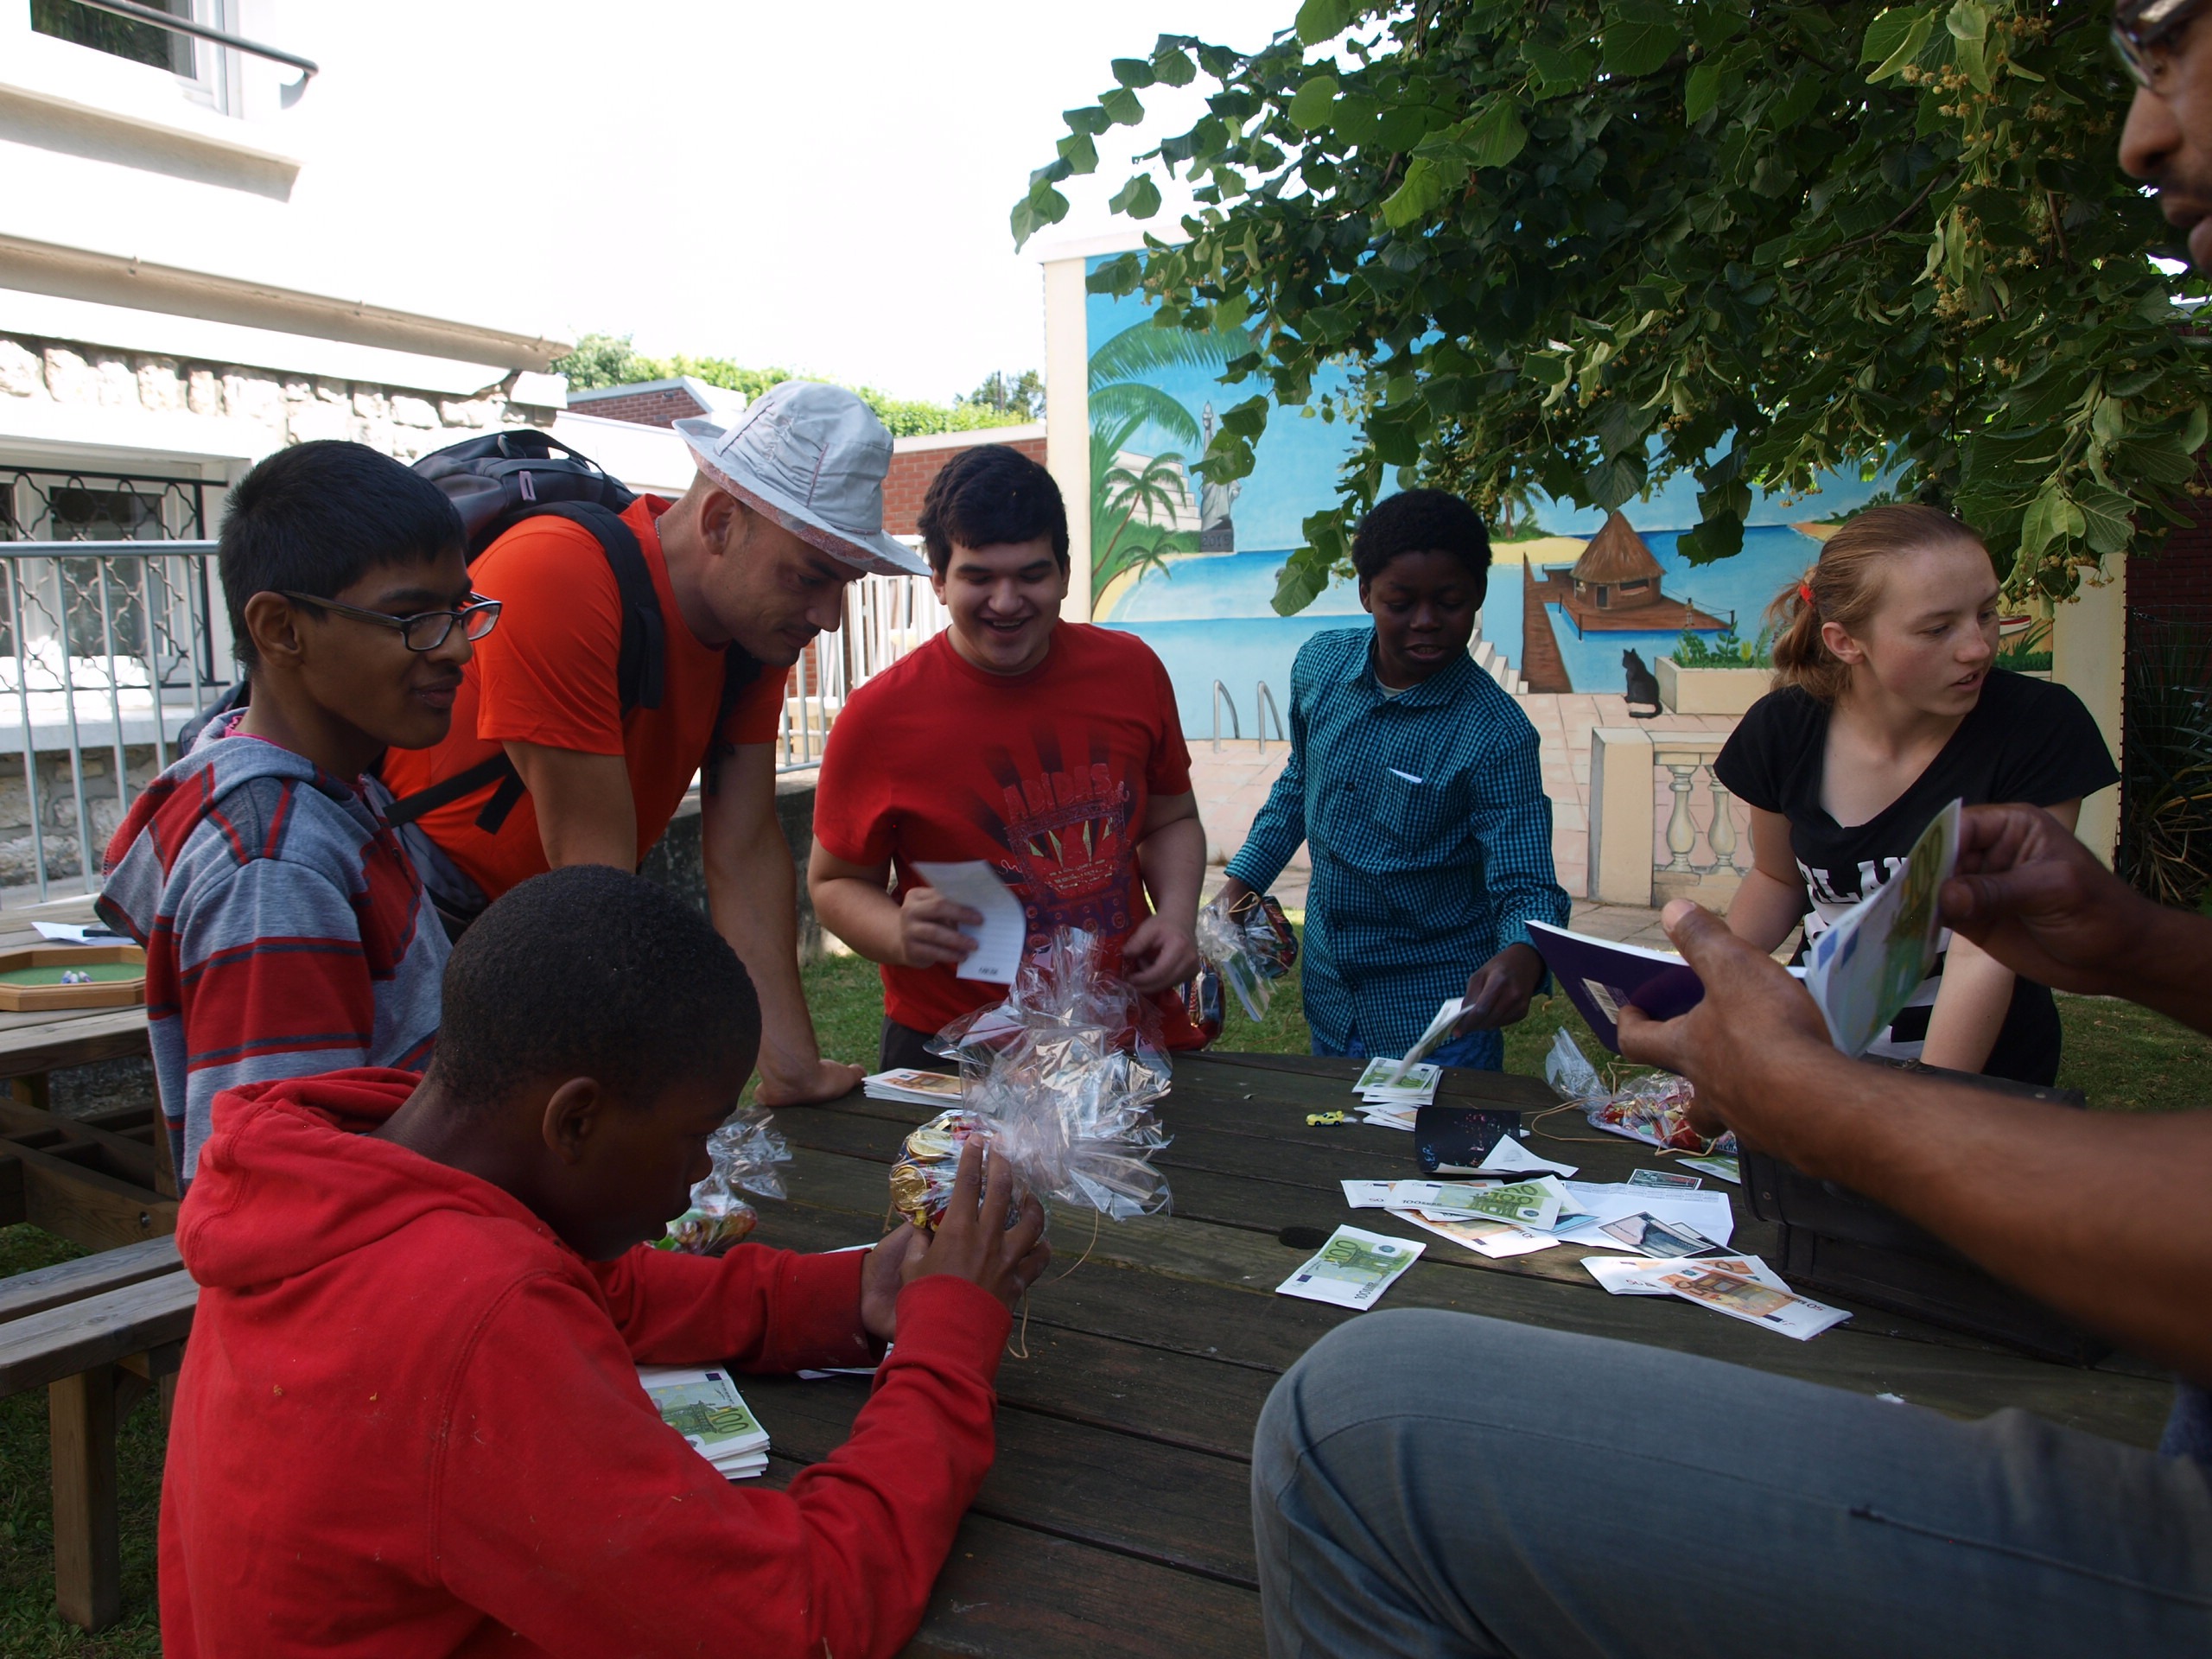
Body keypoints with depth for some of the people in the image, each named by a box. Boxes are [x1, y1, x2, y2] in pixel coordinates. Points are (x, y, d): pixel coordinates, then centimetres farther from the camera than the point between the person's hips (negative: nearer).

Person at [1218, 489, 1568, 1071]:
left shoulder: (1495, 733, -21)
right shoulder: (1320, 663, -6)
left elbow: (1526, 886, -22)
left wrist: (1521, 957, -43)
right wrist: (1241, 882, 5)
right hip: (1328, 986, 5)